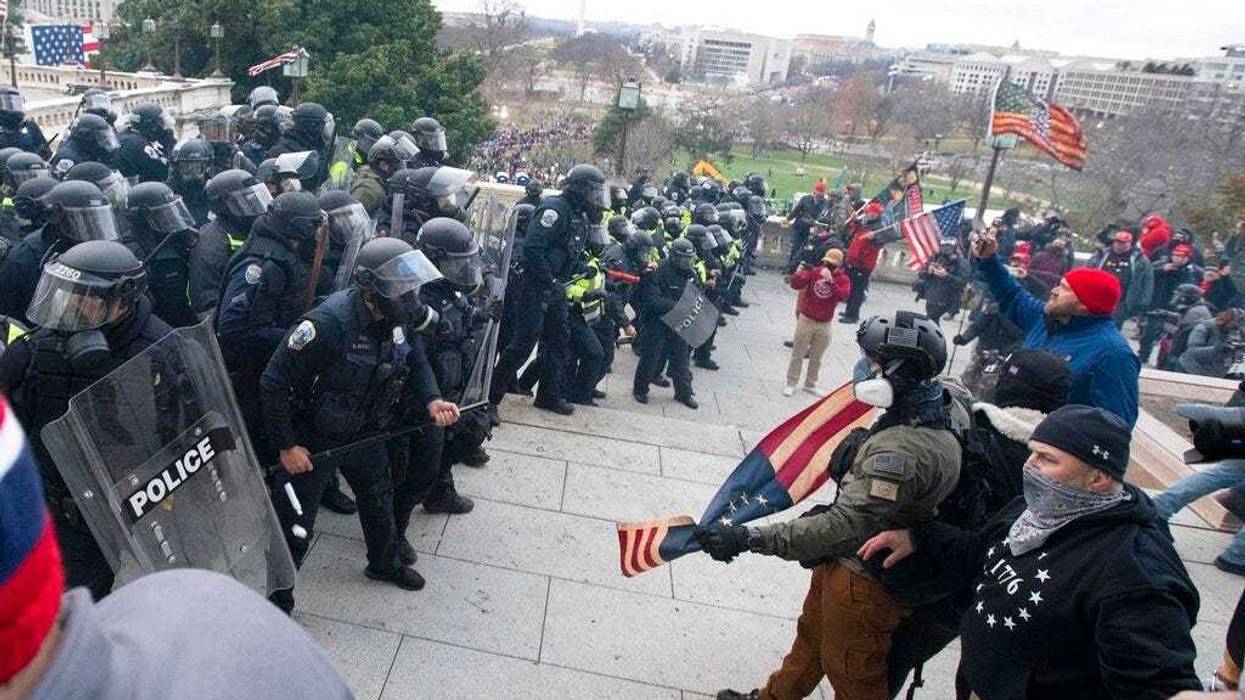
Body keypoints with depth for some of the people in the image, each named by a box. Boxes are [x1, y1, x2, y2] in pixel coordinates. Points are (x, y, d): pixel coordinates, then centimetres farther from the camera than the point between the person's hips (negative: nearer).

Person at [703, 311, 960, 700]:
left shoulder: (902, 449, -34)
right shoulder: (928, 417, -2)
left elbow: (845, 528, -35)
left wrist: (748, 538, -36)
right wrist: (833, 510, 15)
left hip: (861, 584, -9)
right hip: (844, 565, 9)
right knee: (812, 635, 29)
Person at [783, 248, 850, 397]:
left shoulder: (843, 279, -8)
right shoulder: (814, 271, -8)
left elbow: (844, 295, -27)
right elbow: (795, 285, -14)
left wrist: (830, 281, -37)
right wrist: (798, 272, -33)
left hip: (825, 325, 1)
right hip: (806, 320, -1)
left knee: (816, 357, 16)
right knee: (797, 354, 8)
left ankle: (810, 384, 31)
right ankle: (791, 384, 19)